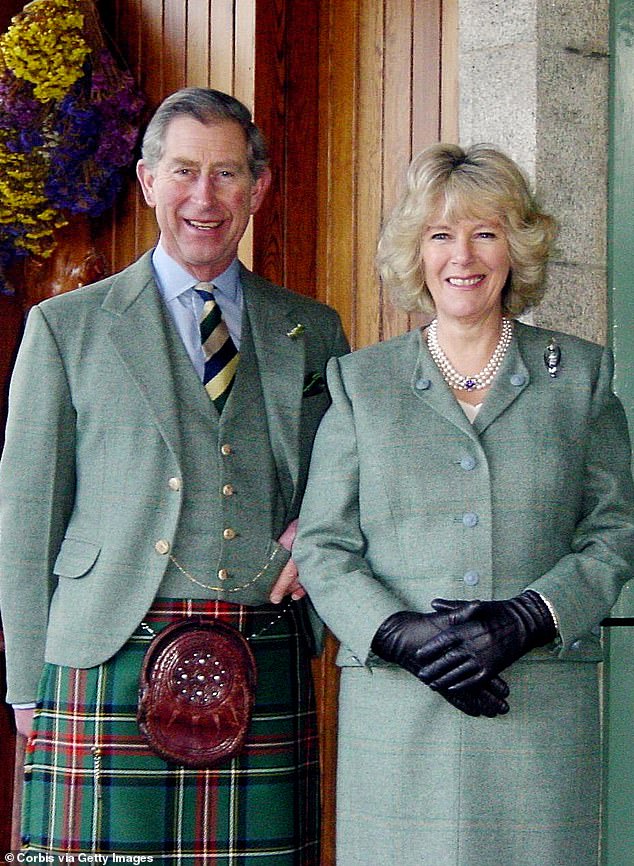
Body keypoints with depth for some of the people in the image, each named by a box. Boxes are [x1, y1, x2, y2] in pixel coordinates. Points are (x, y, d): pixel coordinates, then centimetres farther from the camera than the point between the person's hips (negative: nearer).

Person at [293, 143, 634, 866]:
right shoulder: (360, 381, 12)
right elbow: (323, 544, 7)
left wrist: (526, 618, -10)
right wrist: (395, 632, -11)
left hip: (543, 713, 0)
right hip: (394, 711, 0)